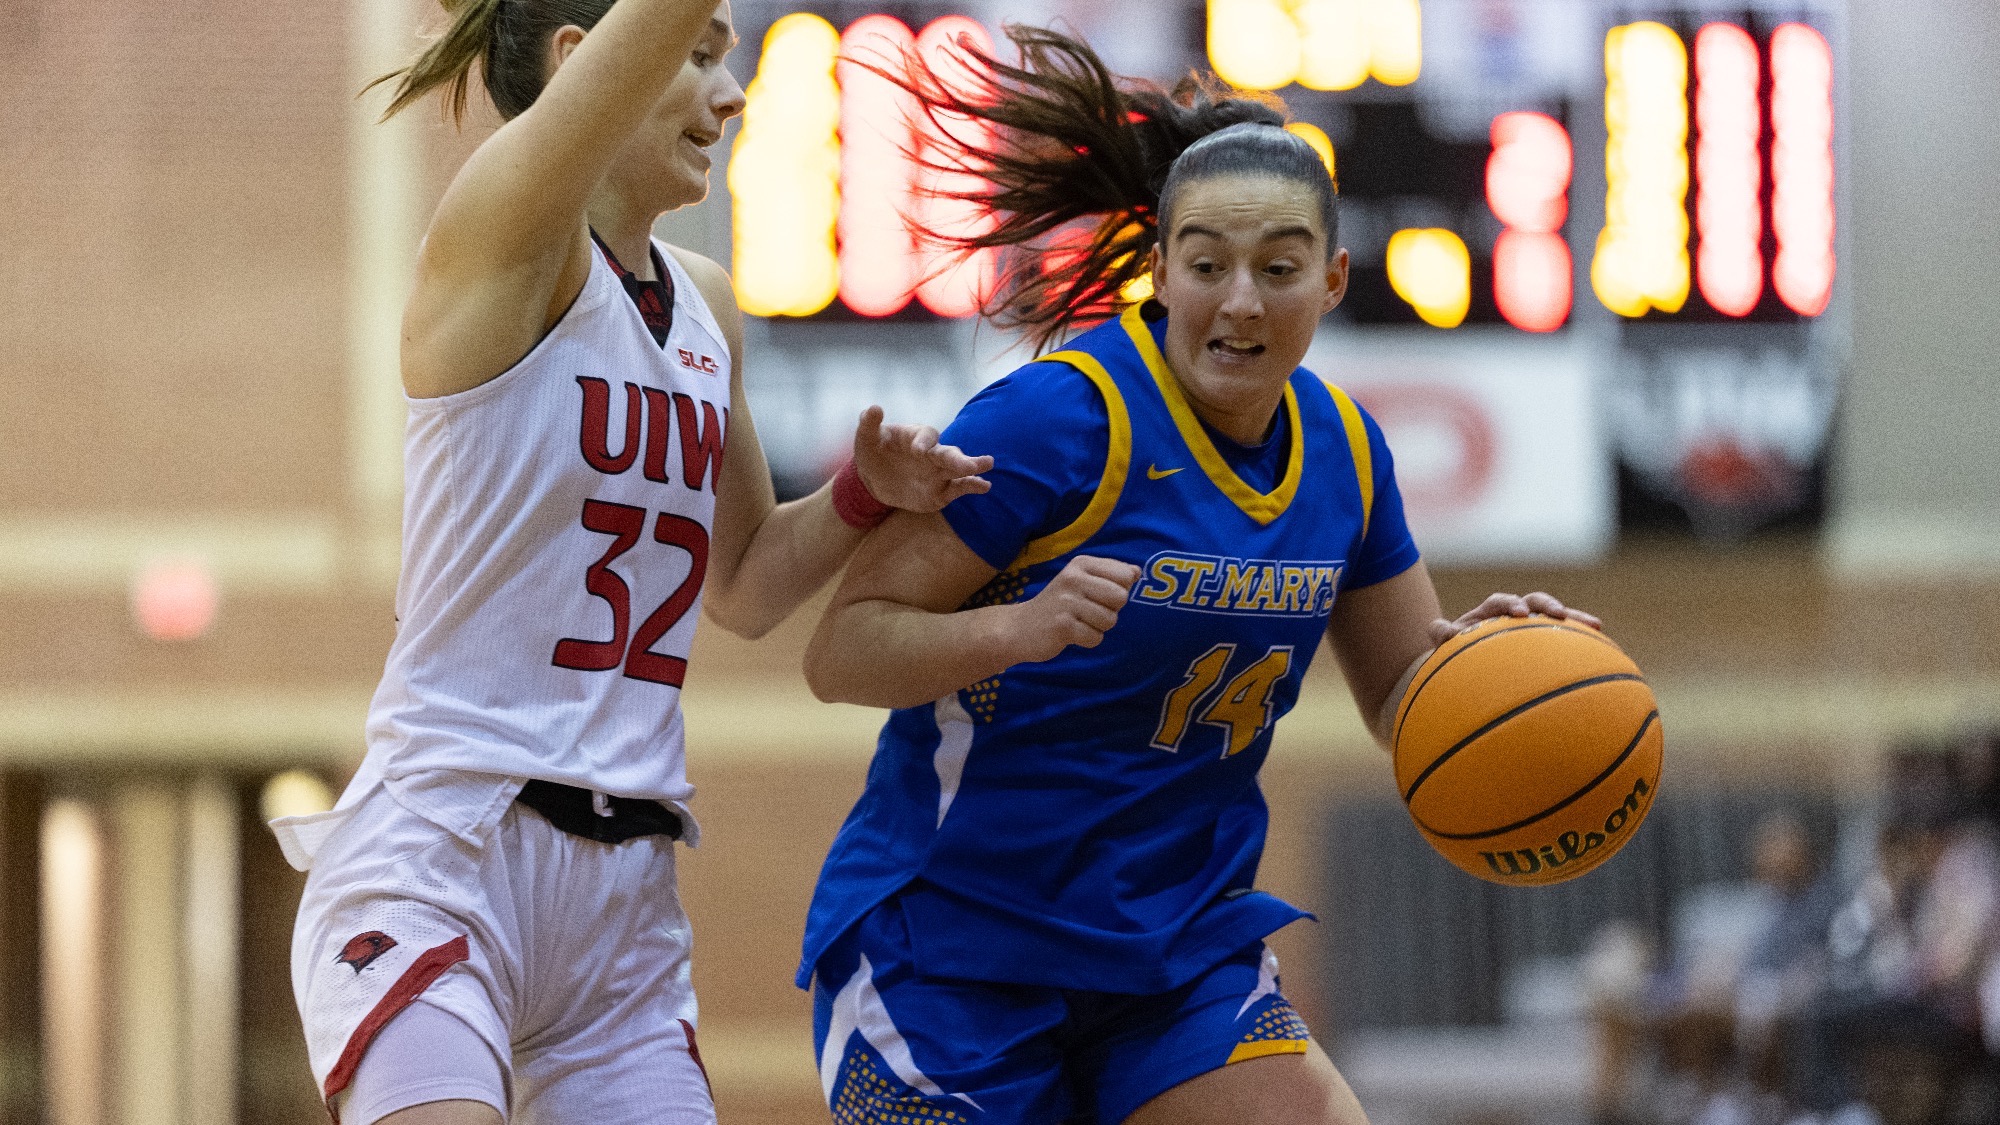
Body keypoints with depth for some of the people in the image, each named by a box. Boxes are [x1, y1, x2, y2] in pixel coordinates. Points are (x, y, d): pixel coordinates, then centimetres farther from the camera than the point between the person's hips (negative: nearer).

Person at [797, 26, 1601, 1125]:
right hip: (949, 944, -5)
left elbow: (1406, 697, 14)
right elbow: (839, 650, -17)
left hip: (1182, 949, 6)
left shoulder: (1339, 450, 5)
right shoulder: (1062, 417, -16)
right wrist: (1019, 629, -34)